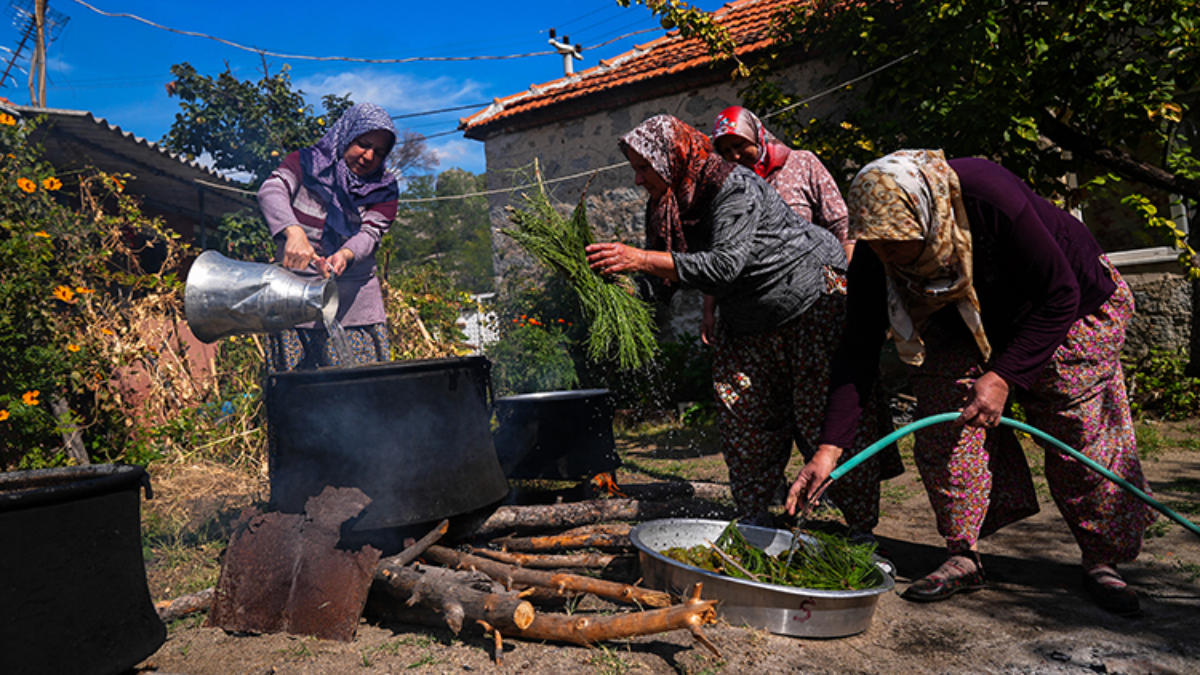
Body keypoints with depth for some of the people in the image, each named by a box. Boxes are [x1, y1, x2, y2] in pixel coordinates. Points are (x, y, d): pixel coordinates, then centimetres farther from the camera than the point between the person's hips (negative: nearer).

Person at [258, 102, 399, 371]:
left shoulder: (384, 188, 10)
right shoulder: (306, 163, 6)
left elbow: (371, 233, -5)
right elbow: (271, 190, -13)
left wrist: (345, 255, -28)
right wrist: (294, 233, -33)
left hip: (356, 303, 1)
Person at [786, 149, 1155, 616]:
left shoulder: (990, 199, -40)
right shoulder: (876, 252, -26)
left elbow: (1059, 297, -28)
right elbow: (858, 347, -23)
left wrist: (1004, 376, -36)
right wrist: (829, 448, -30)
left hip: (1068, 314, -3)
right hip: (961, 326, 3)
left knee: (1082, 442, -2)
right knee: (943, 432, -9)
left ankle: (1102, 564, 17)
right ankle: (963, 559, 5)